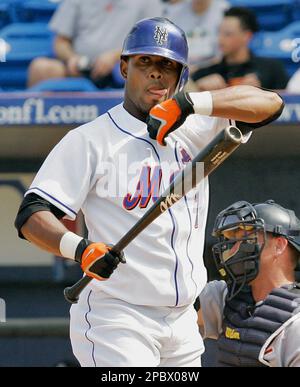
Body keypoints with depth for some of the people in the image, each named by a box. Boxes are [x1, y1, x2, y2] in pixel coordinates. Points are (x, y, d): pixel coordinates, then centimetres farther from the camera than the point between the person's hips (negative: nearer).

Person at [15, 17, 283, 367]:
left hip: (183, 322, 6)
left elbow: (269, 103, -1)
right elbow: (31, 216, -11)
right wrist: (79, 248, -32)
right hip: (116, 320, -6)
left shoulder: (194, 129, 10)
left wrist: (189, 102, -14)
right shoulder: (90, 140, -5)